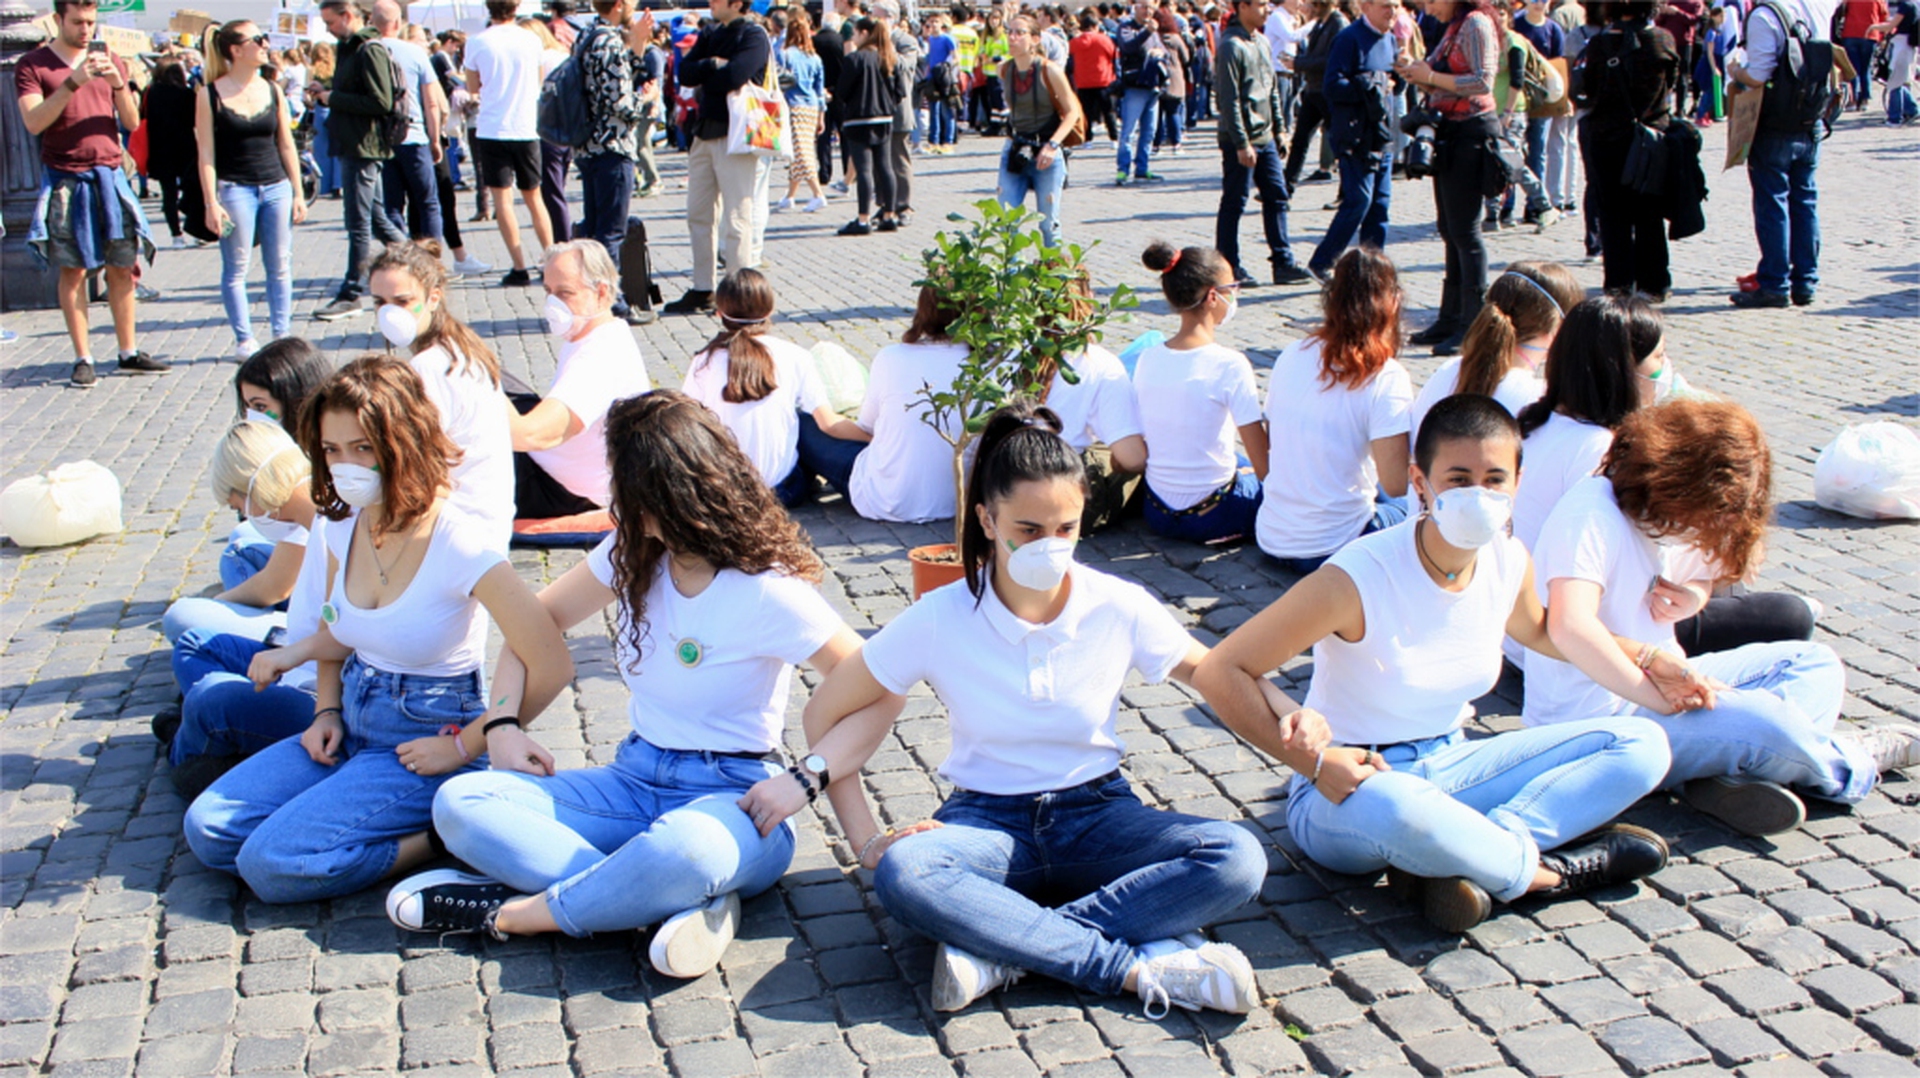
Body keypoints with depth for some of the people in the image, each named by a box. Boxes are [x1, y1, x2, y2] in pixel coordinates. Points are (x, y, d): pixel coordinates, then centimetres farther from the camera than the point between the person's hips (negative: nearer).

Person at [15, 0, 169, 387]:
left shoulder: (110, 62, 12)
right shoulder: (32, 65, 1)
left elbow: (132, 122, 7)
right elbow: (33, 122, -12)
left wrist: (118, 84, -11)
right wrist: (73, 82, -20)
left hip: (109, 175, 3)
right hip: (65, 180, -3)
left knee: (122, 267, 4)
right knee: (74, 270, -1)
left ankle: (128, 353, 11)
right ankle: (83, 359, 3)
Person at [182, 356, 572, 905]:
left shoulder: (460, 545, -22)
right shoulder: (341, 526, -1)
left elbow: (550, 668, -23)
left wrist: (465, 749, -15)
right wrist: (326, 713, 2)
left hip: (427, 740, -7)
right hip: (353, 726, 8)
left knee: (272, 864, -20)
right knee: (207, 829, -4)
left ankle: (441, 839, -4)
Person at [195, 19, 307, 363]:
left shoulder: (272, 90, 7)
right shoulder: (210, 96, -5)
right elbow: (206, 152, -5)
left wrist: (298, 193, 8)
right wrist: (211, 202, -11)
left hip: (276, 186, 4)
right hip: (234, 188, -4)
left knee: (280, 266, 5)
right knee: (236, 267, 1)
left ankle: (282, 335, 14)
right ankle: (243, 340, 9)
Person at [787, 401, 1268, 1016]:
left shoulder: (1118, 607, -7)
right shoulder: (941, 619, -10)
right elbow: (827, 713, -1)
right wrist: (867, 841, -9)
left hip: (1097, 815, 2)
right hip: (988, 821, -1)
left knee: (1237, 860, -27)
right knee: (902, 875, -36)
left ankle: (1006, 947, -29)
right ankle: (1139, 967, -31)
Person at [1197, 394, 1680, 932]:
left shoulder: (1508, 560, -3)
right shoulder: (1358, 579, -23)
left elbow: (1538, 631, 23)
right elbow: (1220, 672, -23)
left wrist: (1642, 662, 16)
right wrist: (1315, 762, -26)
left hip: (1448, 770, 7)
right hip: (1347, 788, -7)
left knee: (1642, 747, -5)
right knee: (1389, 805, -44)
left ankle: (1470, 857, -23)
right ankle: (1547, 870, -16)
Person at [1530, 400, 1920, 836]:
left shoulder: (1664, 515, 7)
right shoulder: (1590, 515, -23)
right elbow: (1569, 626, -36)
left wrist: (1684, 600, -1)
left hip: (1659, 680, 11)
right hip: (1596, 715, -11)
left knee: (1814, 662, 7)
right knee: (1761, 718, -31)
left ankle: (1735, 774, -20)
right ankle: (1849, 768, 3)